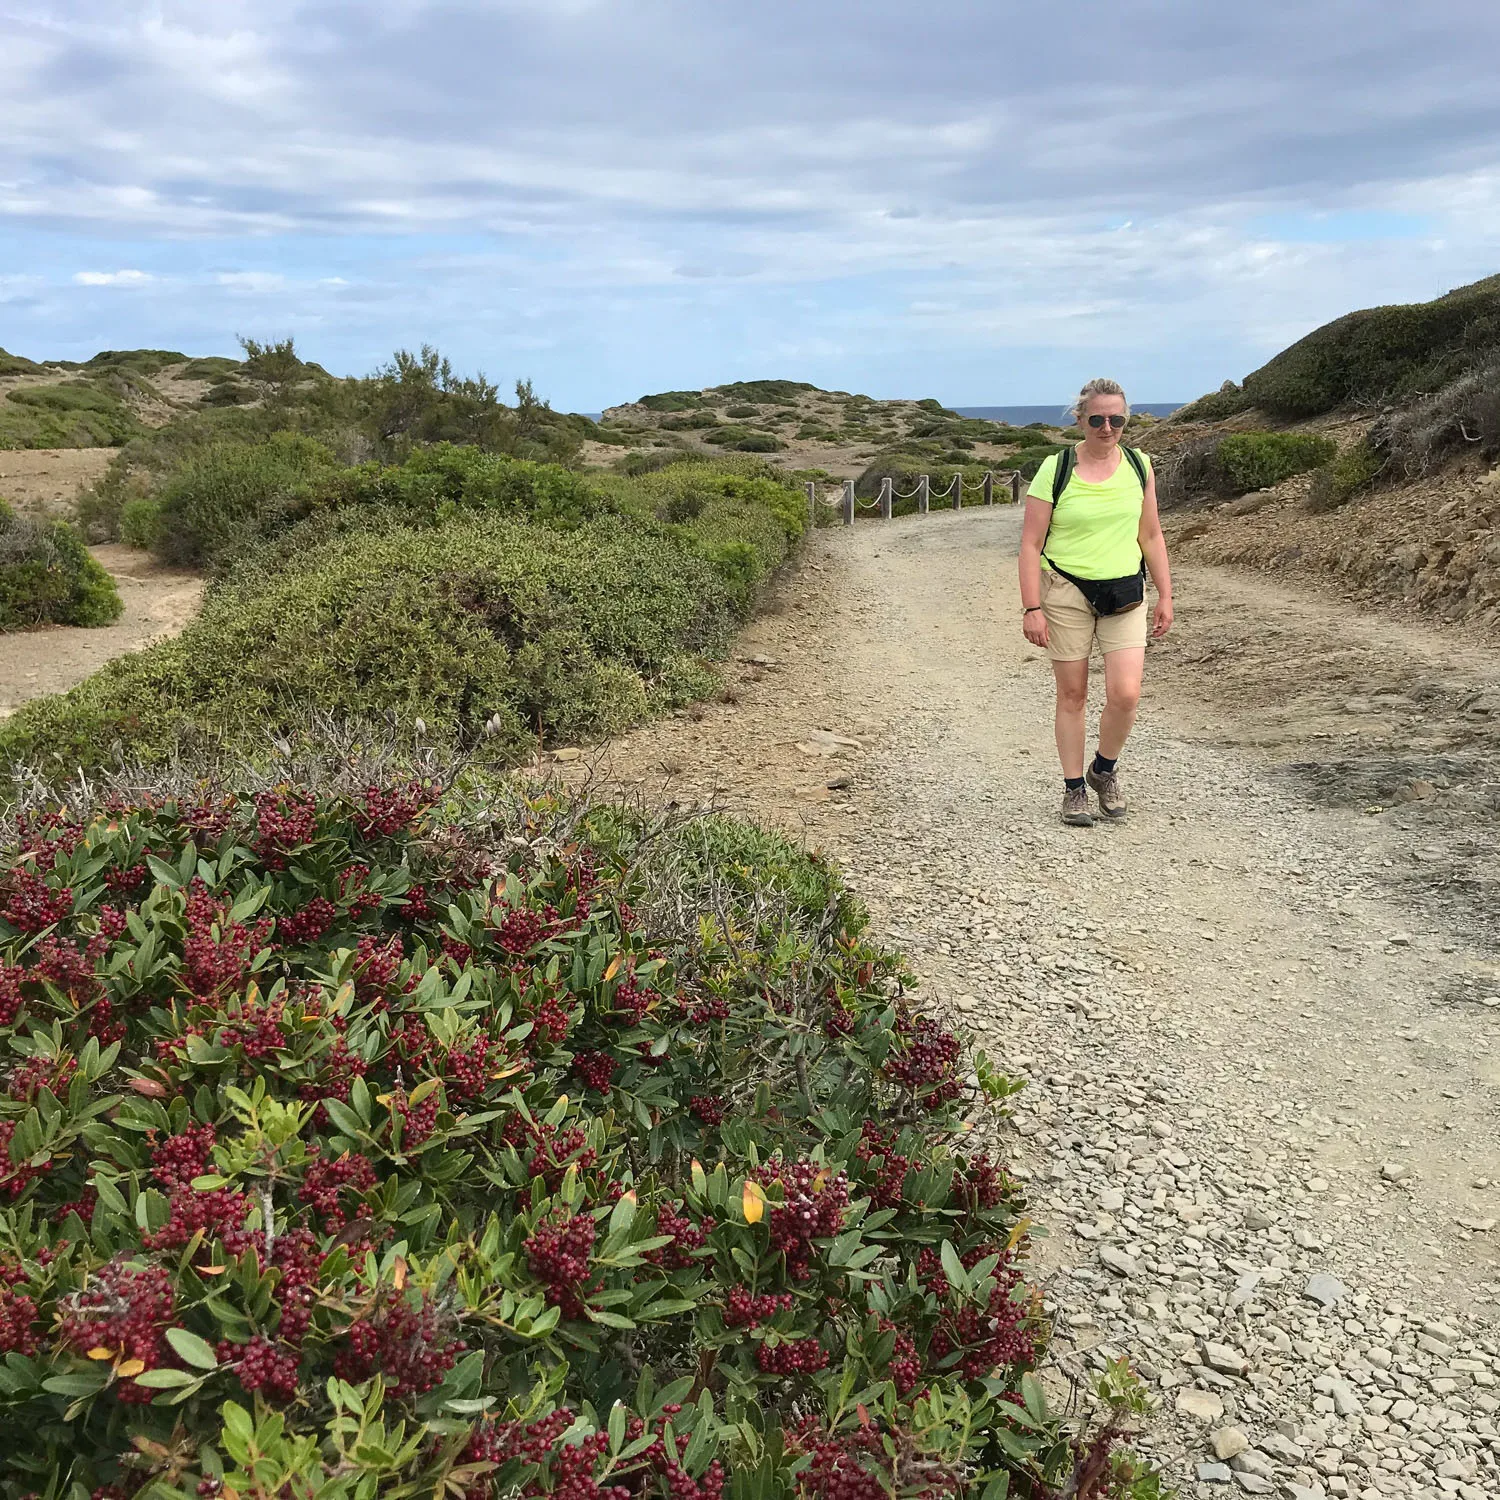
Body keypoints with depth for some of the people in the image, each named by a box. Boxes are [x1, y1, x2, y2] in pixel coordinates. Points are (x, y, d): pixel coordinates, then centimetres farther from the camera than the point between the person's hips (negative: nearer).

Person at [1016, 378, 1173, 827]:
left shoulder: (1139, 465, 5)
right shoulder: (1055, 469, -6)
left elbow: (1151, 536, 13)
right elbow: (1031, 544, -6)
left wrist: (1164, 595, 10)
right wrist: (1031, 608, -12)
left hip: (1125, 593, 2)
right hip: (1067, 592, -2)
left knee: (1125, 694, -9)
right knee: (1072, 695, 5)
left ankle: (1104, 770, 19)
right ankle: (1074, 789, 20)